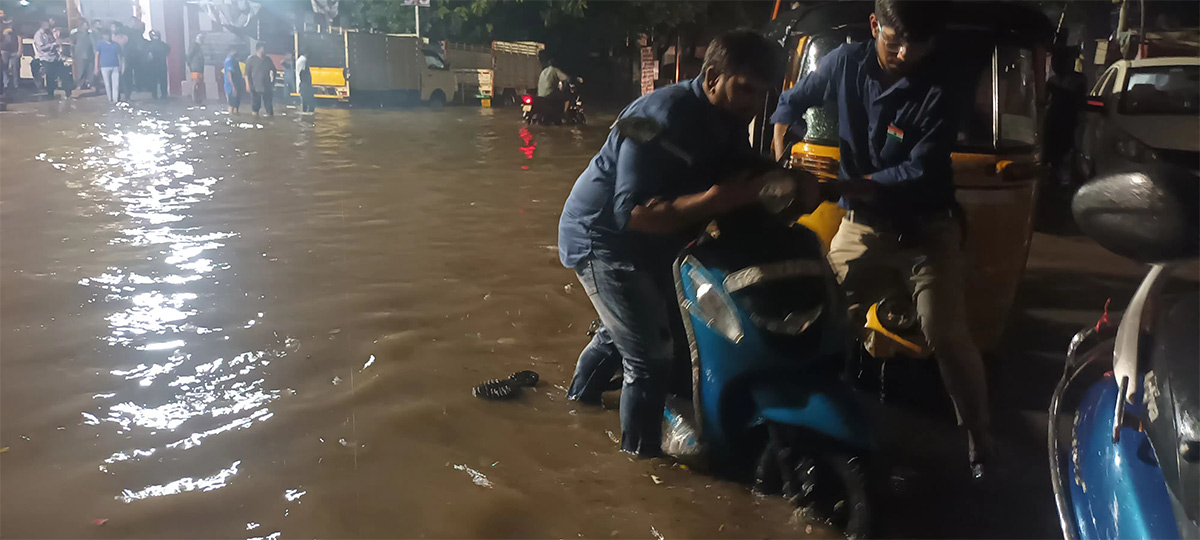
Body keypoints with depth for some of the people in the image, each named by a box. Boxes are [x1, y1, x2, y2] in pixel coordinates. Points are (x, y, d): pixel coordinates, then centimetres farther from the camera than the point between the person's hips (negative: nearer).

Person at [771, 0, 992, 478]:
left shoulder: (938, 92, -16)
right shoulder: (846, 62, -6)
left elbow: (921, 172, -21)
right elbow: (792, 102, 8)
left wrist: (844, 186, -29)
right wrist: (780, 161, -8)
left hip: (925, 227, -3)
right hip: (862, 223, 4)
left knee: (945, 335, -10)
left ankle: (978, 434, 8)